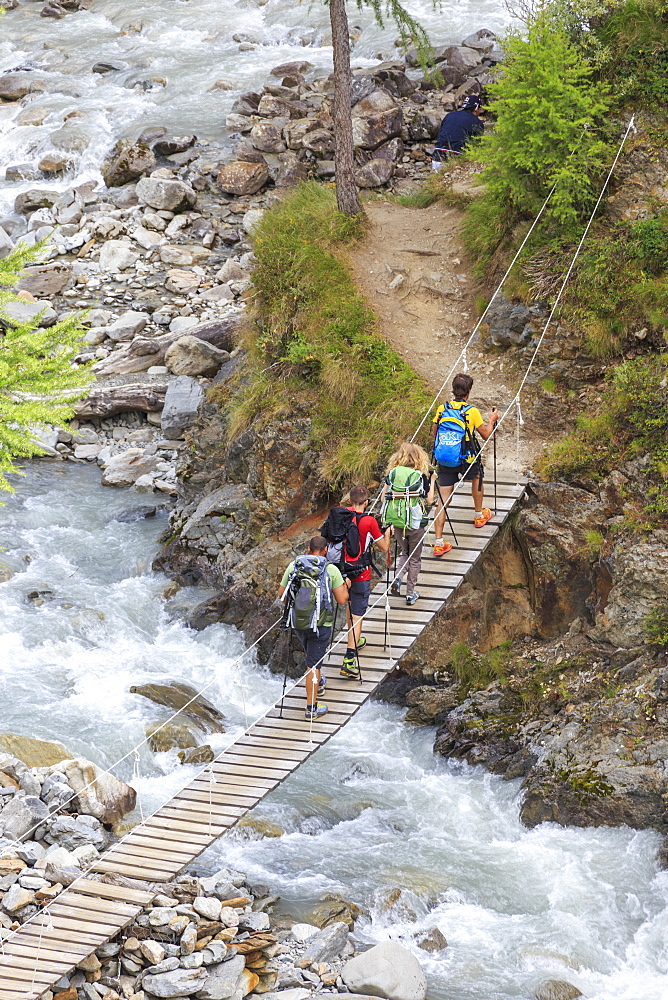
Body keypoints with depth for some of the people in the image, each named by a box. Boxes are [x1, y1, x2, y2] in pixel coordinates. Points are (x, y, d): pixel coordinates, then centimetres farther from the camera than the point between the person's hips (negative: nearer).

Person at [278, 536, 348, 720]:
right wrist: (345, 586, 10)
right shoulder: (331, 570, -11)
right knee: (313, 662, 2)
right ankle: (312, 707, 4)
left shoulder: (293, 566, -2)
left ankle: (318, 682, 53)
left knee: (312, 655, 29)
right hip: (320, 624, -4)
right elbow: (342, 599, -10)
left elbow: (281, 593, 6)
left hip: (297, 622, 4)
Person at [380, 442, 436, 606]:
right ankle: (411, 594, 17)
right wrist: (432, 481, 5)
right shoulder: (420, 476, -11)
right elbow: (429, 501, -5)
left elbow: (384, 495, 2)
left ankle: (397, 578, -2)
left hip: (396, 522, 3)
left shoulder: (392, 473, -2)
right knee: (415, 558, 13)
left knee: (405, 553, 24)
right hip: (415, 523, -3)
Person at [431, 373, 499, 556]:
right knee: (477, 476, 32)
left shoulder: (442, 409, 0)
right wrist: (492, 420, 19)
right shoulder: (472, 412, -11)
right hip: (465, 460, -2)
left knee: (443, 500, 4)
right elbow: (486, 435, 1)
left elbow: (435, 436, 9)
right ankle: (479, 515, 47)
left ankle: (438, 542, -1)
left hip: (444, 461, 2)